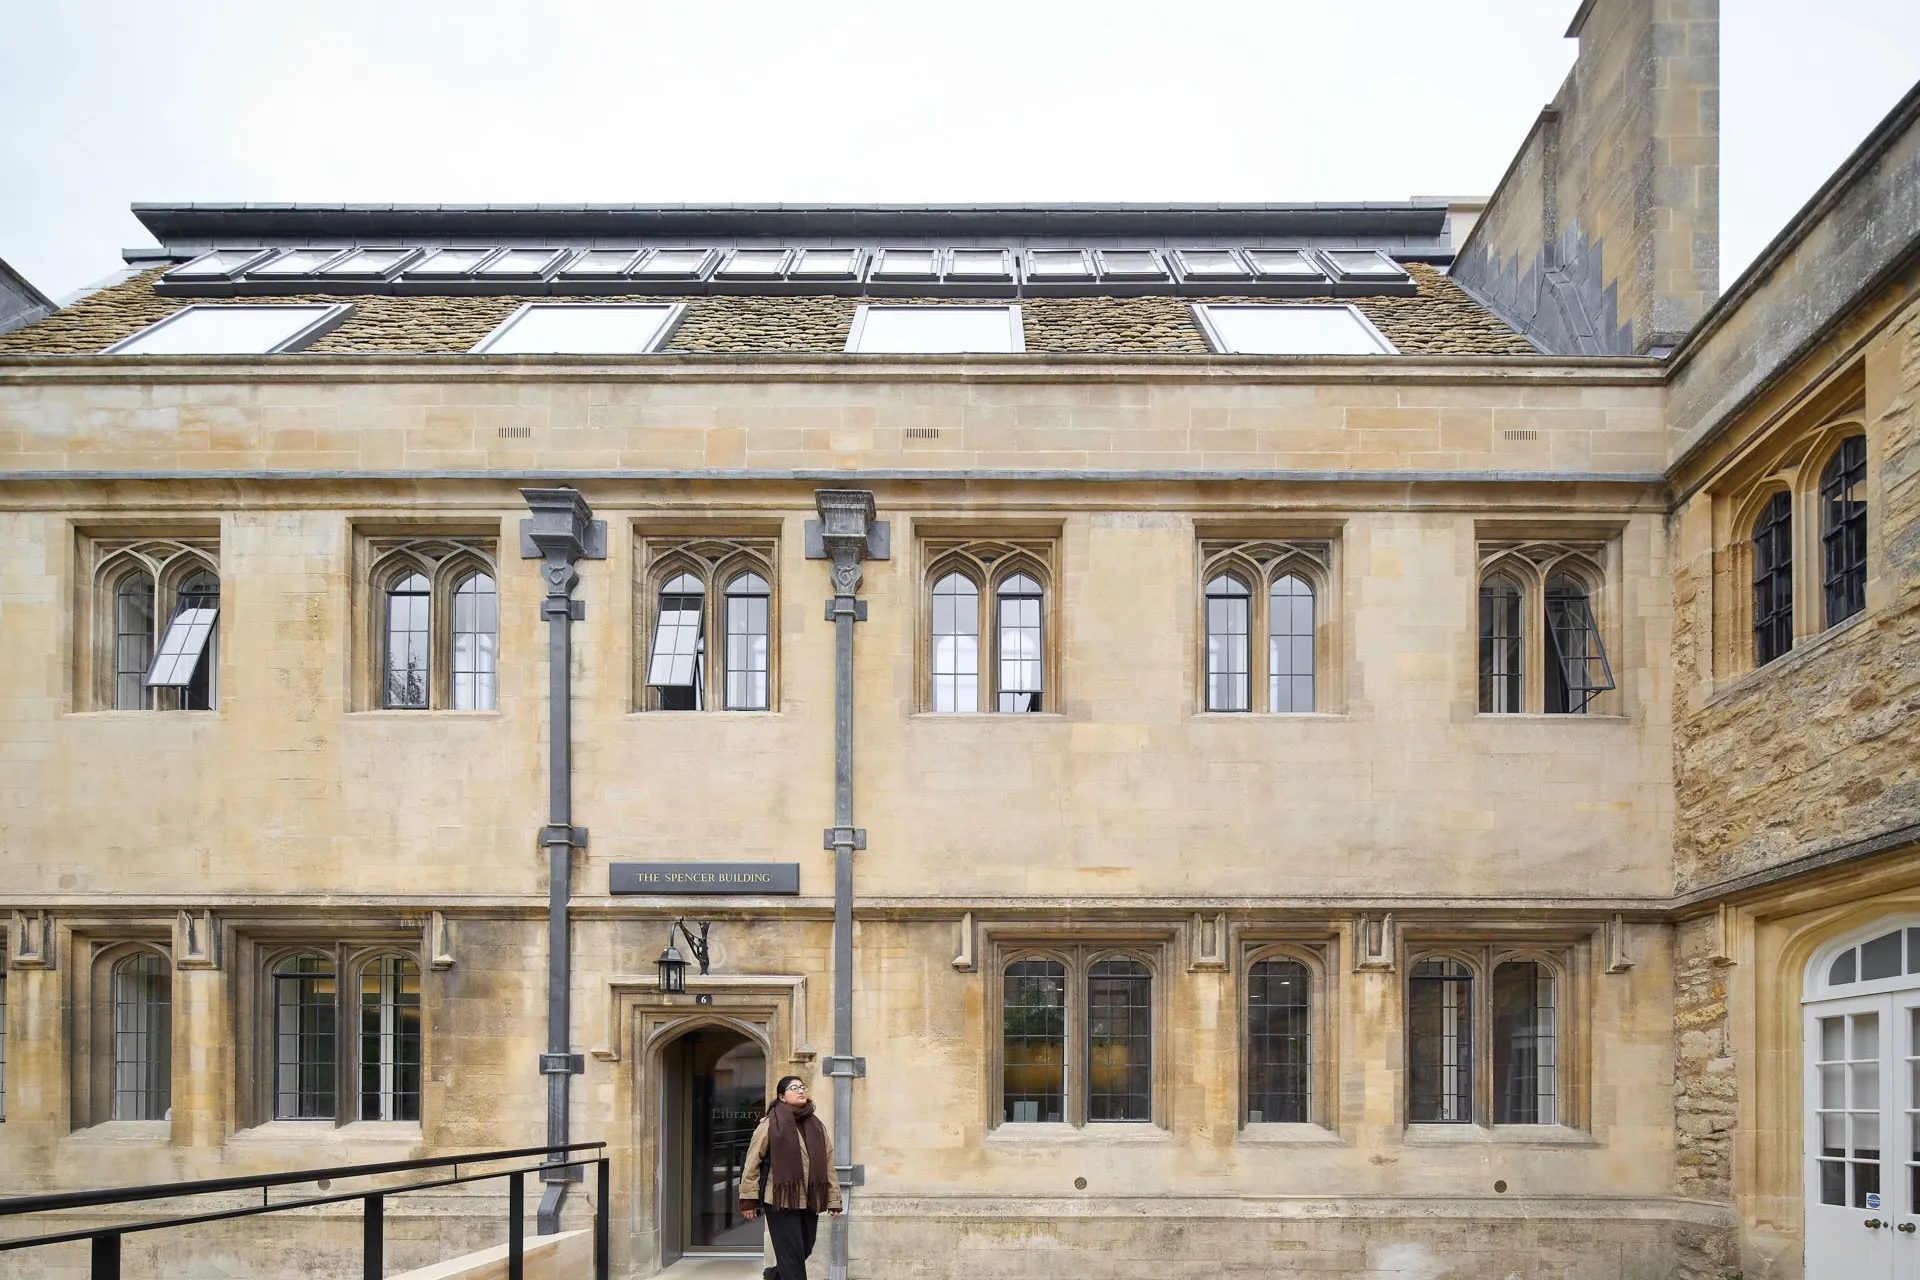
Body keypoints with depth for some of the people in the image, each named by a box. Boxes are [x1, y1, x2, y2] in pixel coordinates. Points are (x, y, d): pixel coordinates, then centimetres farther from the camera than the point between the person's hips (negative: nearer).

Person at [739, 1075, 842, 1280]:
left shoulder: (817, 1126, 10)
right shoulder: (769, 1125, -5)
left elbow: (828, 1163, 10)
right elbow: (752, 1163, -4)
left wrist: (834, 1199, 6)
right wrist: (748, 1199, -8)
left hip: (809, 1201, 5)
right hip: (781, 1200, -5)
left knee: (804, 1251, 14)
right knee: (792, 1256, -6)